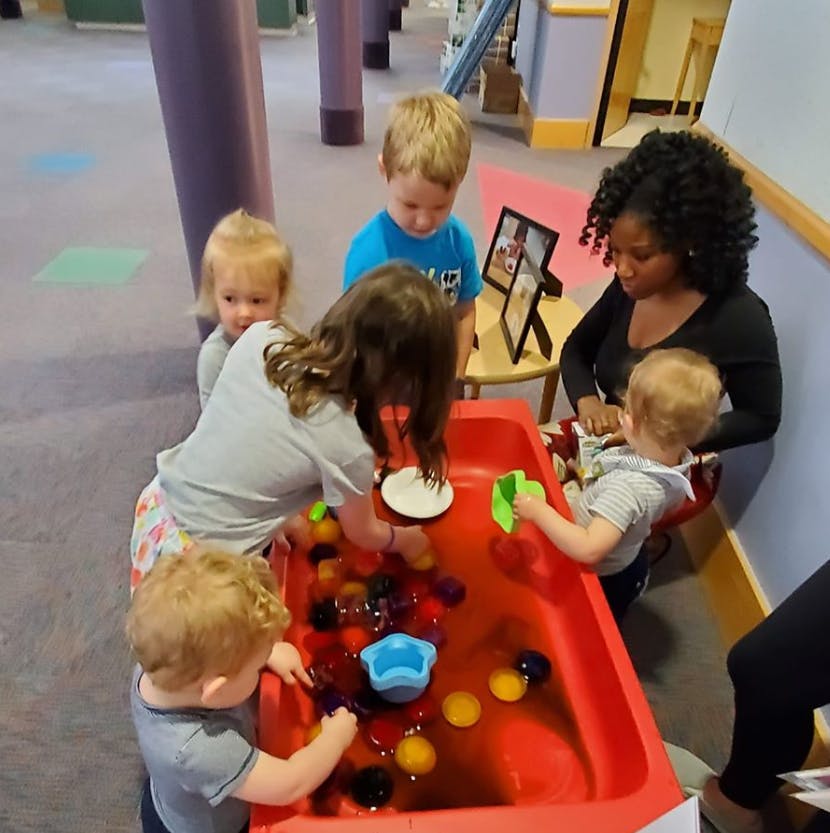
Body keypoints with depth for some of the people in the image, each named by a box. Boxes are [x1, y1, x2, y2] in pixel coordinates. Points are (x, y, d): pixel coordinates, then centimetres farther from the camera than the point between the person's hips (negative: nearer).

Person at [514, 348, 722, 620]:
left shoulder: (628, 487, -43)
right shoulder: (679, 461, -18)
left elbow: (589, 549, -45)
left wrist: (539, 511, -37)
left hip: (600, 579, -7)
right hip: (630, 566, 7)